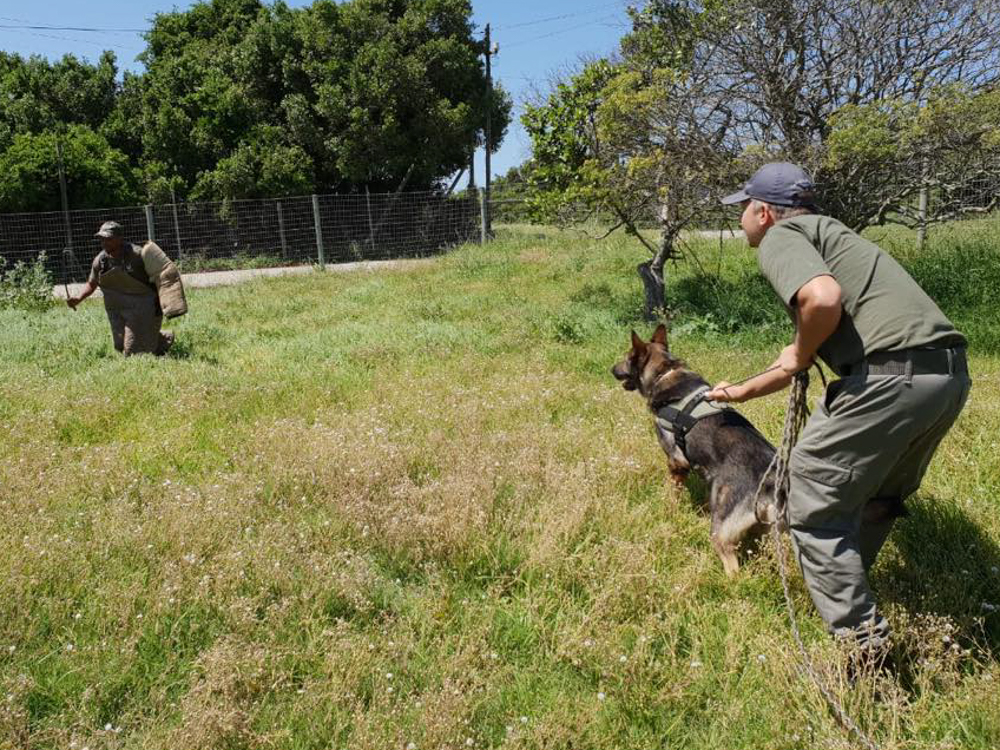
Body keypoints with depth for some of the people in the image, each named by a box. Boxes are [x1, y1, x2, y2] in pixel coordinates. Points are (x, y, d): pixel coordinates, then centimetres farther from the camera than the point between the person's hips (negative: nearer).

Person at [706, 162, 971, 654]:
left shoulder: (780, 237, 1)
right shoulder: (824, 233, 30)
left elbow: (823, 299, -23)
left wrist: (799, 356, -3)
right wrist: (743, 391, 46)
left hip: (891, 376, -10)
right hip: (950, 373, 10)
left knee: (817, 507, 5)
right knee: (879, 497, 28)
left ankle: (861, 642, 9)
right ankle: (843, 585, 44)